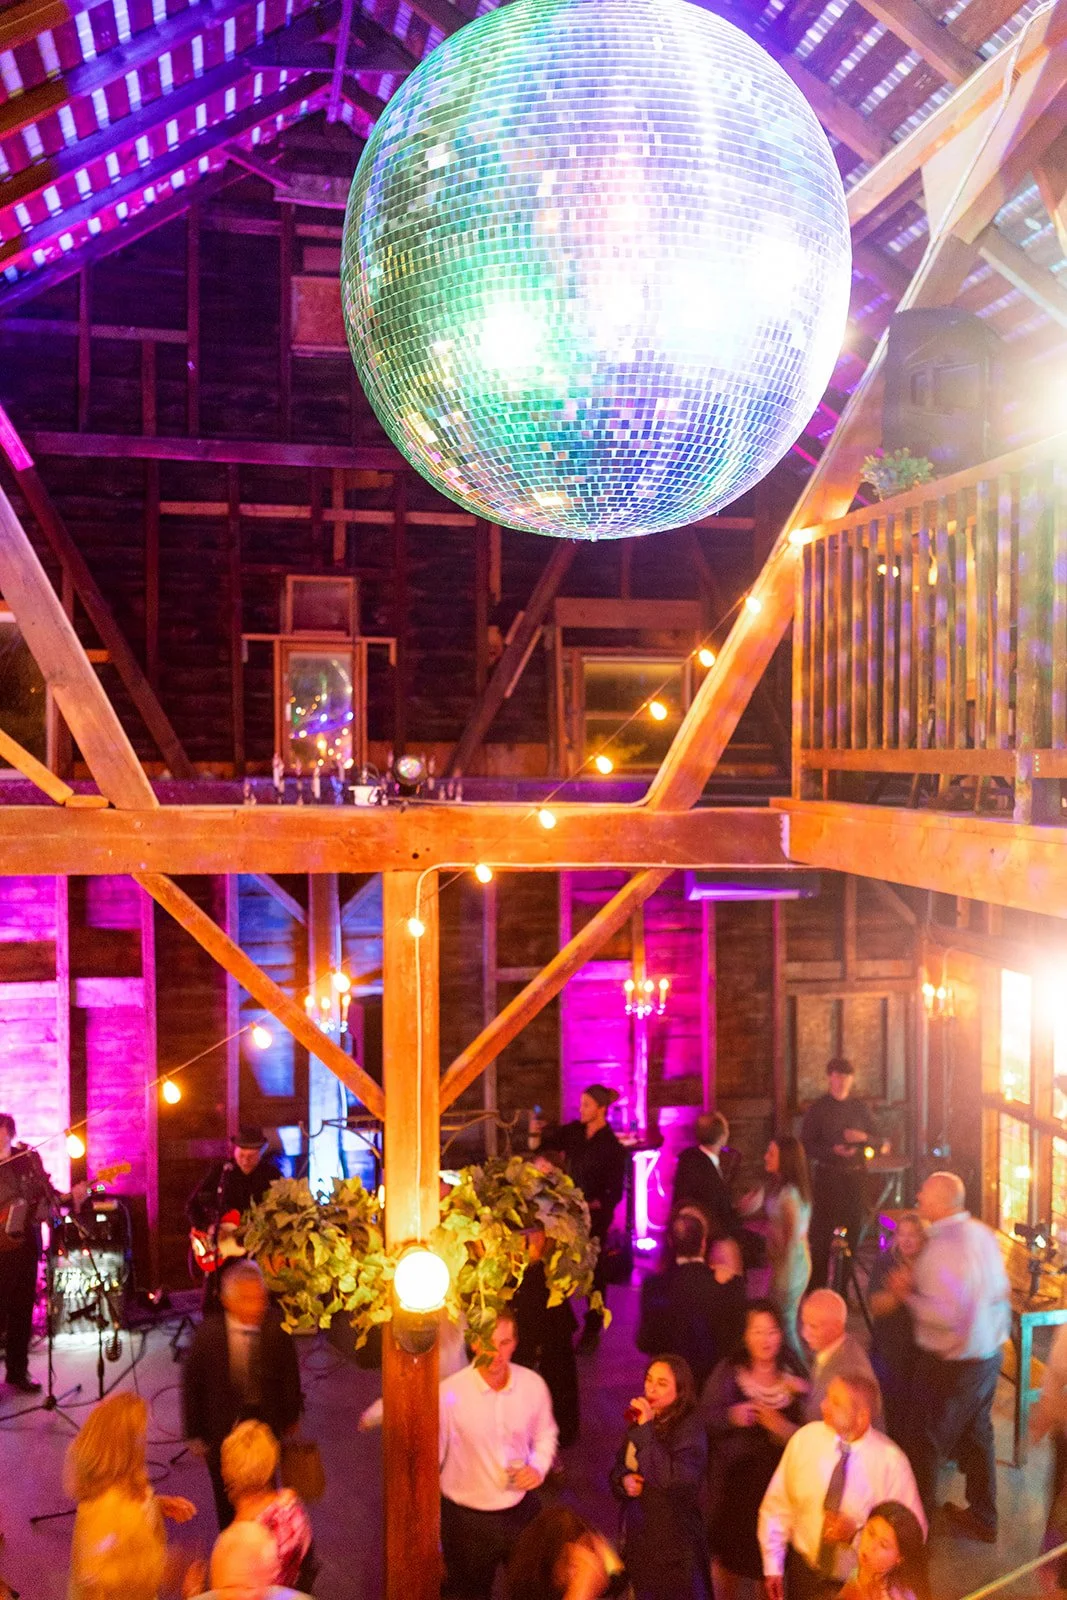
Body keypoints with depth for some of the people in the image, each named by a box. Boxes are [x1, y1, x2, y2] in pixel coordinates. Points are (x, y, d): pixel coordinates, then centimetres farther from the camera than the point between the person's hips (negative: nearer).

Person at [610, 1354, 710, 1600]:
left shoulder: (690, 1427, -16)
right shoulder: (640, 1421, 4)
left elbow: (674, 1479, -28)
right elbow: (619, 1466, 15)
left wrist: (647, 1430, -27)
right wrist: (624, 1479, -8)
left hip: (674, 1541, -6)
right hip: (638, 1534, 6)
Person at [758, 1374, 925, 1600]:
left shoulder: (890, 1461, -21)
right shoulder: (805, 1439, -14)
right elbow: (777, 1505, -3)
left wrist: (857, 1532, -25)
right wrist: (772, 1566, -3)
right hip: (804, 1574, 2)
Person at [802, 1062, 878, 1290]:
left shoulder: (859, 1108, 10)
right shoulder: (817, 1109, -2)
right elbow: (807, 1145, -5)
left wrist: (863, 1138, -6)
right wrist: (833, 1151, -20)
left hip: (854, 1175, 4)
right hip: (827, 1175, -4)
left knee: (851, 1232, 9)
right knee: (822, 1233, -3)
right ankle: (817, 1288, 6)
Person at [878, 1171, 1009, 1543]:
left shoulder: (941, 1248, -27)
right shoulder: (983, 1234, 0)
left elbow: (948, 1314, -30)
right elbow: (1001, 1291, 11)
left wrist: (907, 1295, -17)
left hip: (952, 1363, -8)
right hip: (990, 1354, 8)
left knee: (929, 1440, 10)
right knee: (977, 1434, 21)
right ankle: (983, 1518, 34)